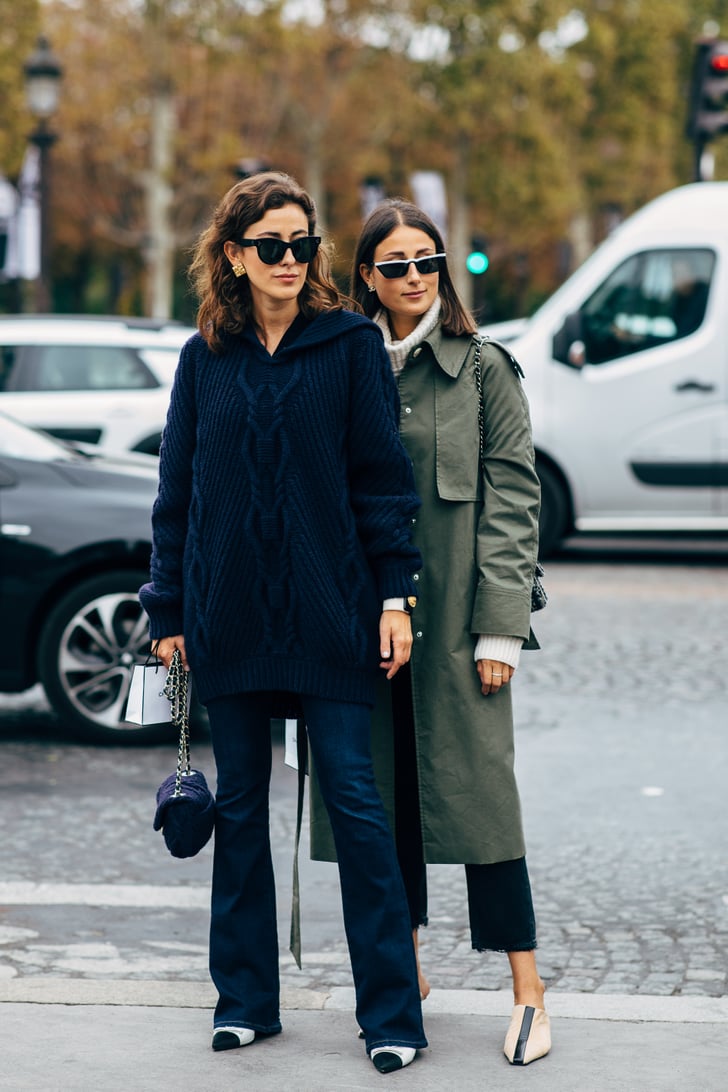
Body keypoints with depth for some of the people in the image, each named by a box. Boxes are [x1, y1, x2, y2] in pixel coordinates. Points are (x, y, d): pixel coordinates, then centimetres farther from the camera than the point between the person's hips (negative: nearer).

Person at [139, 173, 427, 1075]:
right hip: (229, 617, 3)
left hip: (329, 613, -3)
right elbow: (177, 488, 10)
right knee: (239, 805, 10)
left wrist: (394, 595, -7)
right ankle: (245, 998, 21)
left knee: (355, 802, -3)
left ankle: (392, 1011, 4)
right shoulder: (204, 358, 7)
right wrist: (168, 611, 8)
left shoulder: (351, 345, 0)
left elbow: (382, 476, -1)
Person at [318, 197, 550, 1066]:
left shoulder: (483, 369, 1)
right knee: (386, 790, 8)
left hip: (454, 616, -3)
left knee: (477, 787, -7)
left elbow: (511, 499, -3)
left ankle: (528, 991, -2)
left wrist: (500, 626, -9)